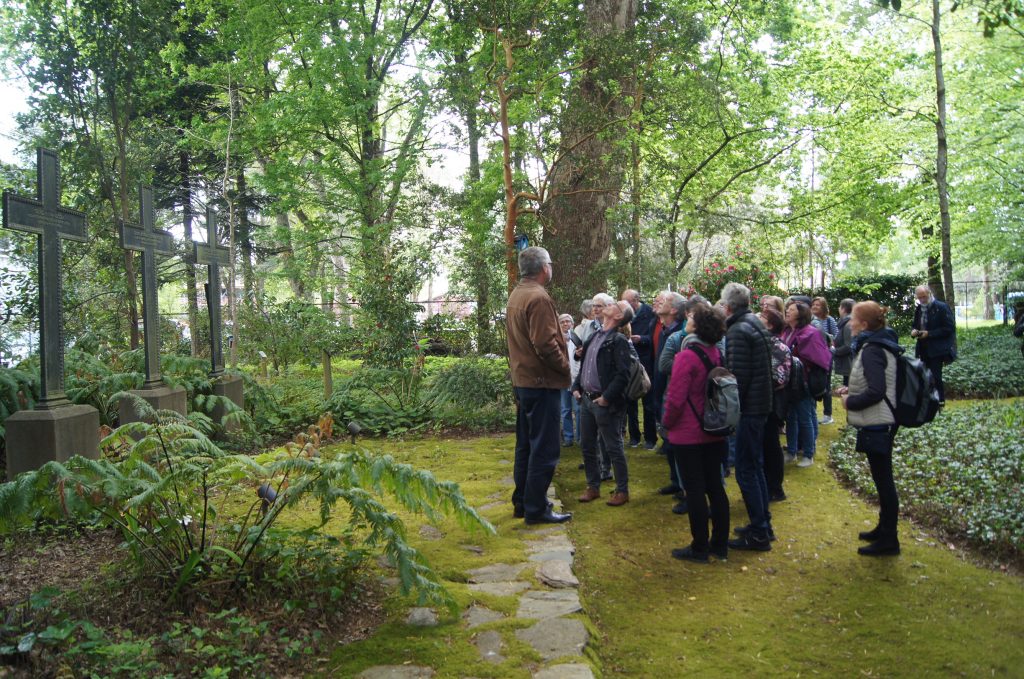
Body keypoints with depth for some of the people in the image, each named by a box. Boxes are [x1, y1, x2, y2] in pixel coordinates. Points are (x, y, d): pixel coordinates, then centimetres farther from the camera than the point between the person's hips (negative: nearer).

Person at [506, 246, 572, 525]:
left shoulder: (516, 295, 12)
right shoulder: (538, 298, -18)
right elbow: (545, 344, -23)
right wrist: (564, 366, -10)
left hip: (522, 380, 10)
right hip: (542, 382, -10)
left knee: (526, 445, 17)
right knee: (544, 449, -2)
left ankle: (521, 502, 26)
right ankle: (536, 509, 5)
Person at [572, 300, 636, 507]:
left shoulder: (619, 341, -11)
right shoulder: (594, 337, 13)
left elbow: (623, 374, -18)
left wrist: (606, 397, -20)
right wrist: (576, 387, 9)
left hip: (606, 403, -8)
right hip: (586, 399, 8)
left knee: (613, 448, 1)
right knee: (587, 446, 15)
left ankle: (622, 490, 14)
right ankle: (593, 487, 28)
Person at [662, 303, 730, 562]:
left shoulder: (686, 356, -19)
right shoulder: (716, 354, 3)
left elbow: (675, 399, -19)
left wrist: (667, 423, -3)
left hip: (688, 434, -7)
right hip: (714, 433, 7)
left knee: (694, 491, 2)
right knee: (715, 487, 13)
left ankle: (699, 548, 11)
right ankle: (720, 544, 22)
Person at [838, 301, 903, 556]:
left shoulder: (871, 351, -20)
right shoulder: (878, 345, 11)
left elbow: (876, 392, -28)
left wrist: (850, 402, -14)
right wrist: (851, 390, 10)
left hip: (877, 425, -10)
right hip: (880, 423, 10)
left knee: (883, 480, -1)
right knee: (882, 478, 19)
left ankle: (888, 541, 9)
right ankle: (884, 529, 32)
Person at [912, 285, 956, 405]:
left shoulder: (942, 307, -8)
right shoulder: (918, 309, 13)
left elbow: (949, 328, -12)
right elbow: (916, 326, 24)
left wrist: (929, 333, -18)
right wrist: (914, 331, -1)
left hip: (937, 349, -7)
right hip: (923, 349, 7)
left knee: (935, 376, -9)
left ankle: (940, 401, 1)